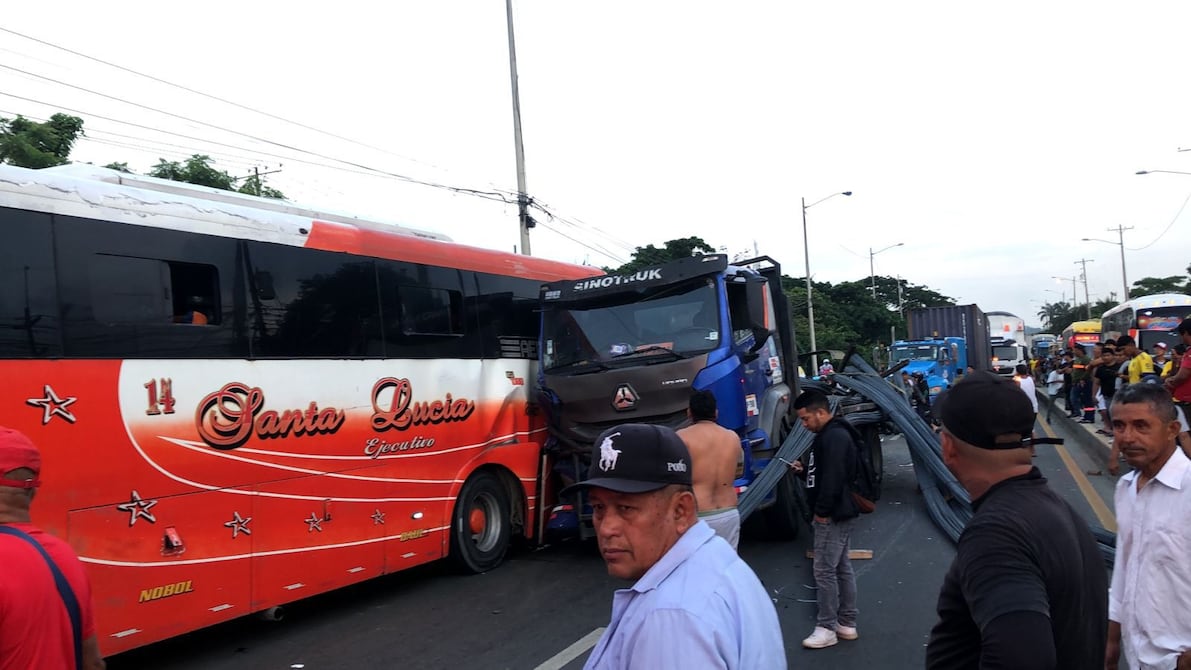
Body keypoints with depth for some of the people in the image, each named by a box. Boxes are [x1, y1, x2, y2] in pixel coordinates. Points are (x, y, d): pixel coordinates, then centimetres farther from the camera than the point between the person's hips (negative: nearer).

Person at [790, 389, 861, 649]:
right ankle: (847, 623, 22)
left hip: (833, 515, -11)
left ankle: (826, 628, 2)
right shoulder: (828, 436, 15)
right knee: (842, 568, 14)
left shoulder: (835, 437, -19)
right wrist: (804, 471, 7)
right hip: (838, 514, 11)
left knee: (825, 570, -5)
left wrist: (822, 511, -22)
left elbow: (834, 477, -26)